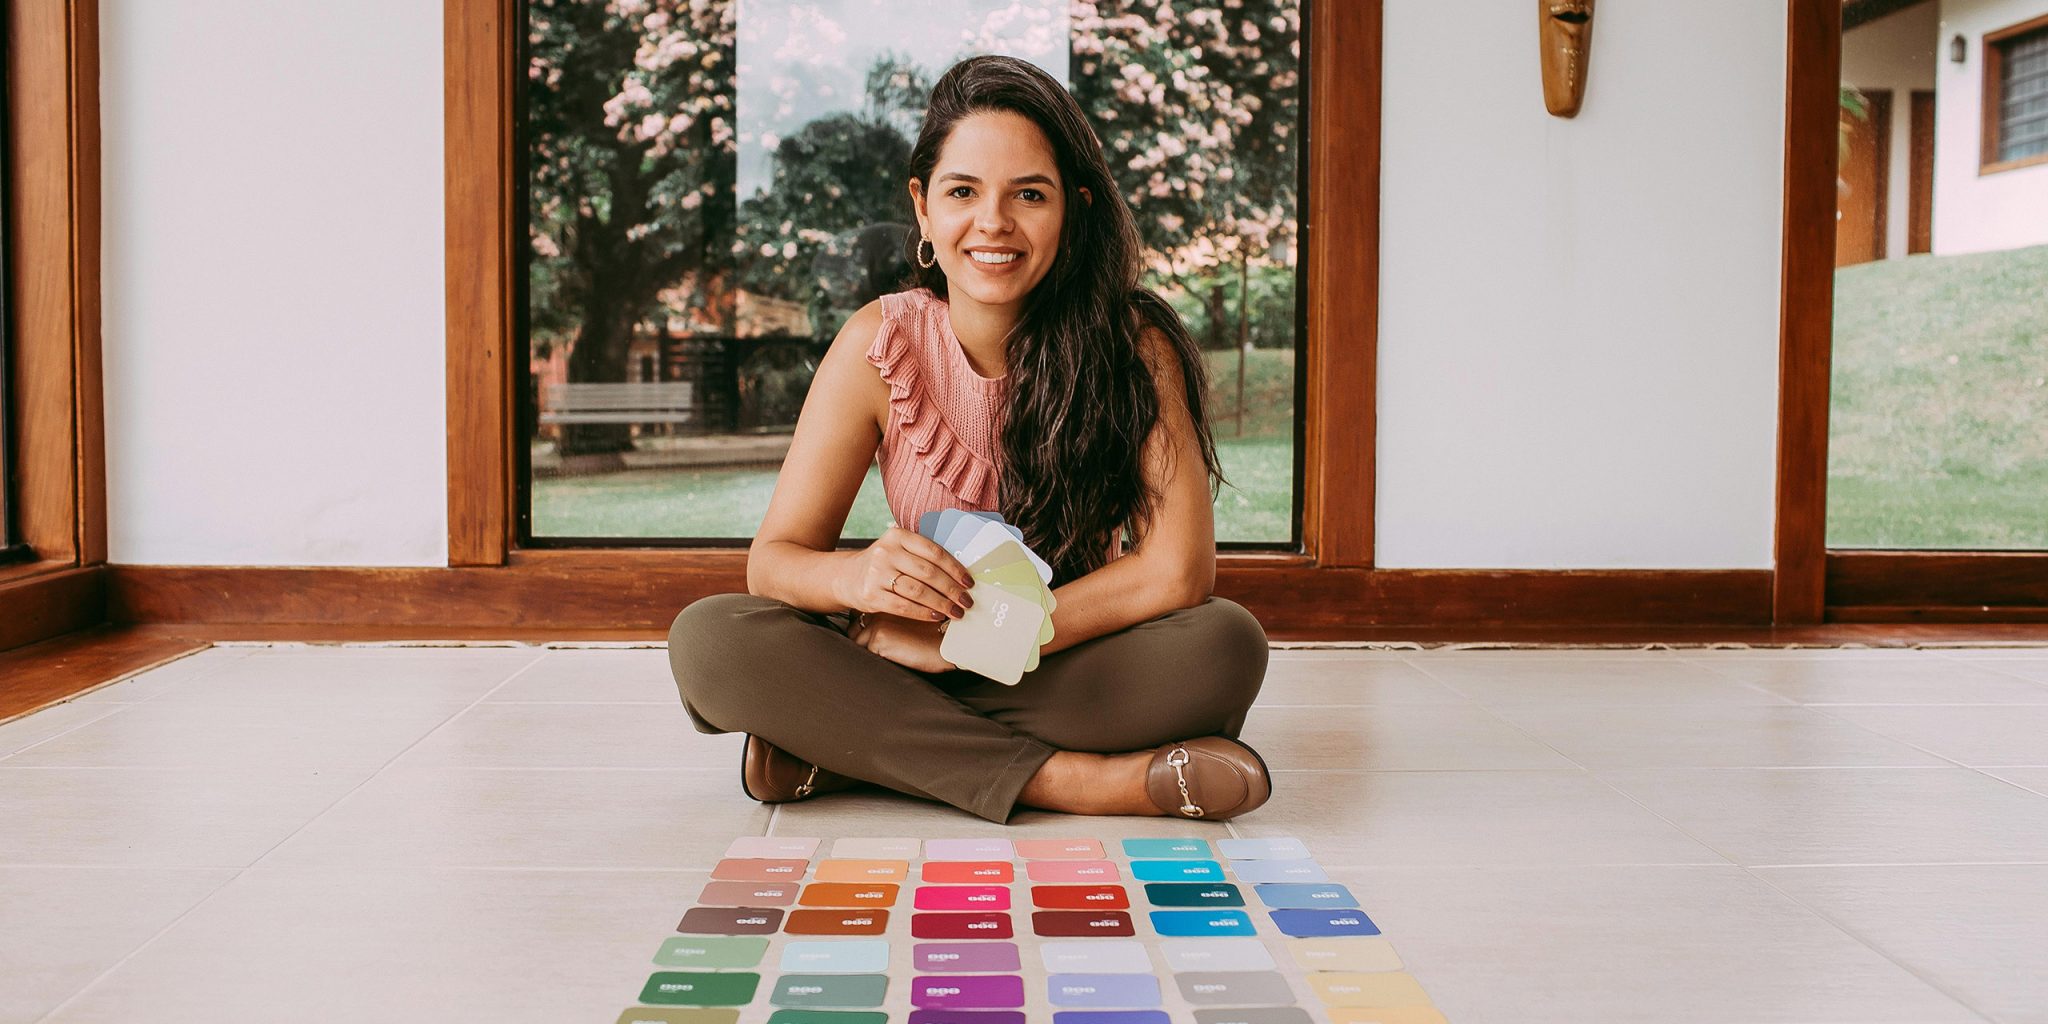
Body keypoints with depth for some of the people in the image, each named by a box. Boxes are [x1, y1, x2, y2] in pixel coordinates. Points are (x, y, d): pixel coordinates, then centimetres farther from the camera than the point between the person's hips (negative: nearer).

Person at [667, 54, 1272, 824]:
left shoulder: (1133, 345, -12)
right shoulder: (881, 346, -8)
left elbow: (1178, 570, -20)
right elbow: (772, 559, -9)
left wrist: (959, 641, -23)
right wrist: (857, 576, -33)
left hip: (1073, 673, -1)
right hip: (917, 661, 1)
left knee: (1226, 646, -32)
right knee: (707, 639, -24)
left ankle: (840, 756, -23)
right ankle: (1074, 781, -27)